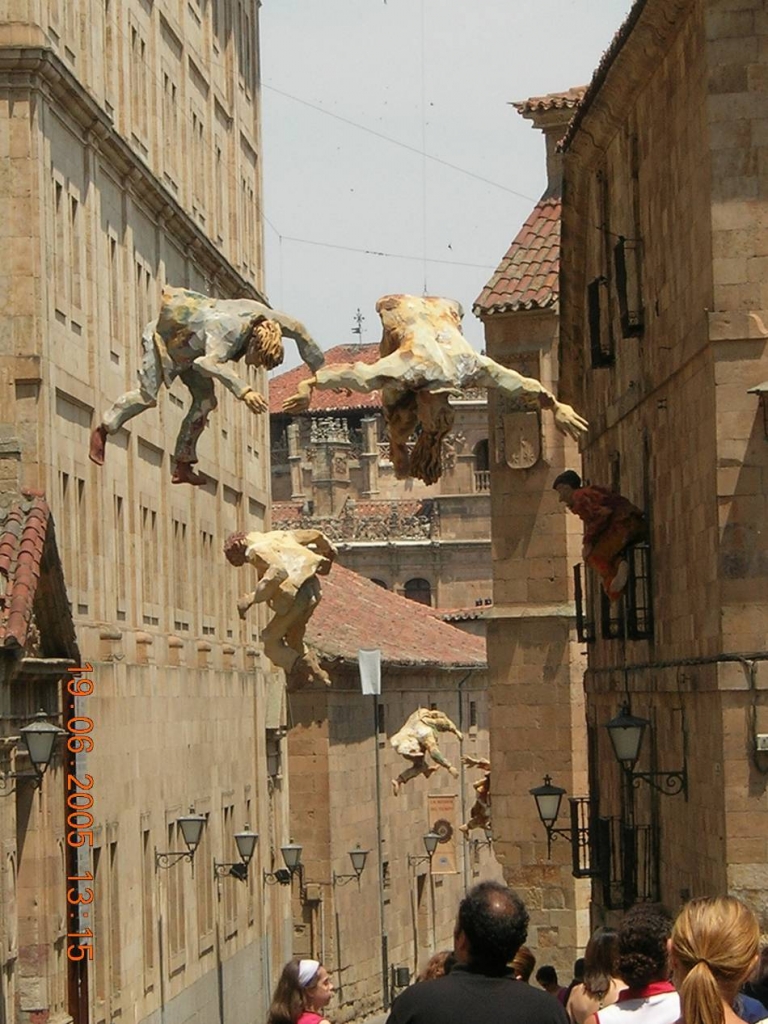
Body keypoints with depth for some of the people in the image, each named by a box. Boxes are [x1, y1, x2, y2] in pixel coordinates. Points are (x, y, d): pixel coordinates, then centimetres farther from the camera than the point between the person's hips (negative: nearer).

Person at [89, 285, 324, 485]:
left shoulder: (262, 316, -19)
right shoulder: (230, 330, -43)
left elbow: (298, 330, 1)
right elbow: (210, 362, -61)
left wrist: (319, 369, 7)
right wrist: (243, 390, -70)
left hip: (187, 347, 8)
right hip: (162, 336, -8)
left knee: (205, 400, -3)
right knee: (148, 395, -15)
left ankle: (182, 467, 1)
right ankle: (102, 431, 7)